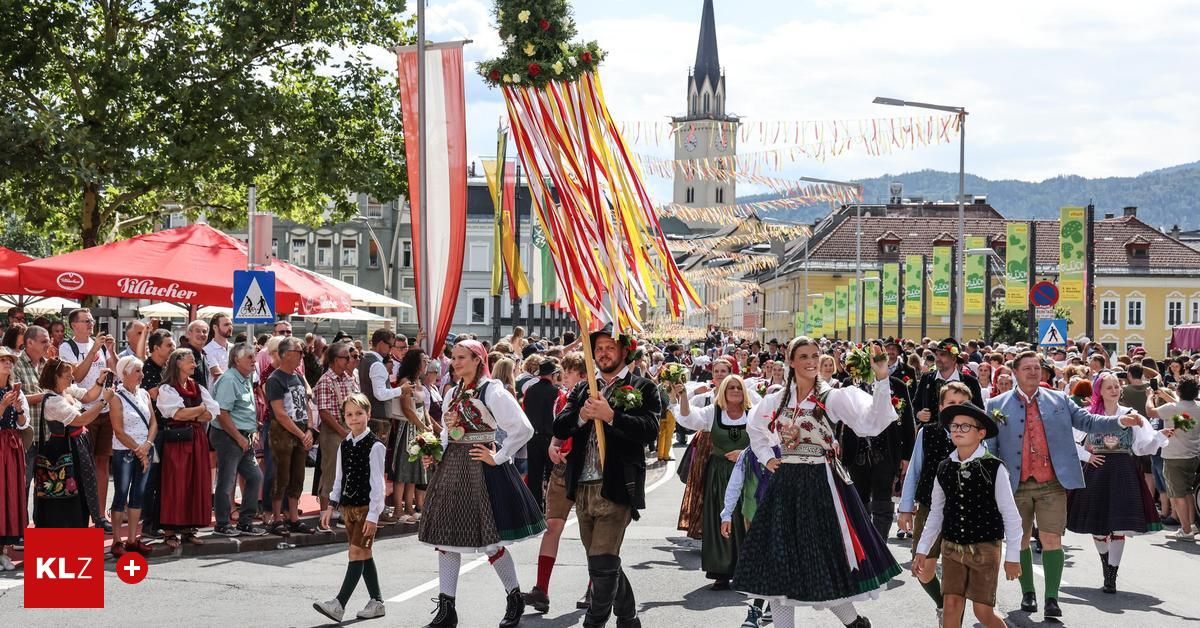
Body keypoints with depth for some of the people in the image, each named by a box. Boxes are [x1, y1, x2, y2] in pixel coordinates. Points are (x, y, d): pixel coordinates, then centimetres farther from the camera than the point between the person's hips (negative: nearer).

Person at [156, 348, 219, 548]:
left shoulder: (198, 388, 16)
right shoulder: (166, 389, -1)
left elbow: (211, 413, 5)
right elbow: (178, 413, -15)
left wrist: (189, 415, -9)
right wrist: (200, 409, -2)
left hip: (198, 439, 6)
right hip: (176, 440, -6)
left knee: (197, 484, 3)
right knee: (175, 485, -7)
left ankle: (189, 529, 10)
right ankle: (170, 532, -3)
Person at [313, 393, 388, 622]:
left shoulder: (375, 446, -11)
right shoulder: (344, 446, 9)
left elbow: (377, 483, -13)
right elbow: (339, 479, 16)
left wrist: (373, 515, -17)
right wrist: (331, 506, 9)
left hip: (367, 507, -7)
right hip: (348, 507, 7)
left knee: (356, 554, -9)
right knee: (364, 555, 11)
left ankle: (339, 605, -13)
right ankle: (377, 602, 20)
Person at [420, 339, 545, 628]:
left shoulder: (492, 392, -10)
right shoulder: (453, 393, 13)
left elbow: (523, 429, -15)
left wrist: (498, 457, -13)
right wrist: (433, 454, 7)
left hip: (480, 469, -7)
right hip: (451, 469, 8)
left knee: (489, 539, -1)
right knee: (445, 537, 5)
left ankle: (515, 598, 20)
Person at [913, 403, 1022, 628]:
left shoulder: (994, 468, -11)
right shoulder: (944, 468, 2)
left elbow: (1011, 516, -6)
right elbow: (936, 514, 11)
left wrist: (1012, 556, -4)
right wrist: (921, 550, 10)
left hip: (985, 548, -4)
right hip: (951, 547, 4)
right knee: (952, 606, 0)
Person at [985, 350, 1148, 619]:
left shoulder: (1059, 400, 7)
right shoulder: (997, 405, 2)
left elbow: (1087, 421, 5)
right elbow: (988, 447, 2)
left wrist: (1120, 421, -11)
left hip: (1052, 485, 0)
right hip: (1015, 486, 0)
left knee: (1052, 540, -6)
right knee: (1020, 540, 10)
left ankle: (1051, 598, -2)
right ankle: (1028, 593, 24)